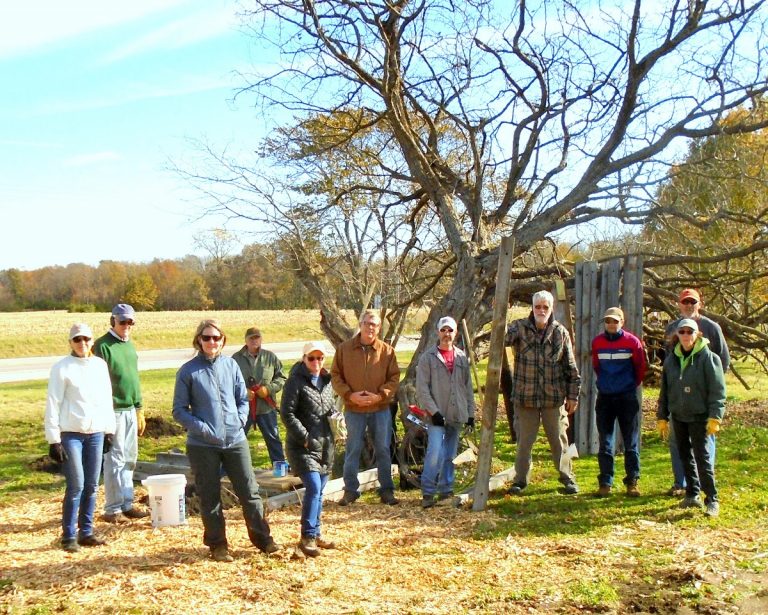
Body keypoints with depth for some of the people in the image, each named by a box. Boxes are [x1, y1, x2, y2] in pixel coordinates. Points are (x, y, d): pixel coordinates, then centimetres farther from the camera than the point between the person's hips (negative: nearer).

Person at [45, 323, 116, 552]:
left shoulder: (100, 365, 7)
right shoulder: (62, 368, -6)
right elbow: (53, 404, -7)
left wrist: (109, 430, 13)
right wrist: (53, 439, -10)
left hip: (96, 433, 5)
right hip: (70, 434, -5)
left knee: (92, 485, 7)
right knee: (76, 485, -7)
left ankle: (86, 532, 18)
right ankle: (68, 536, 5)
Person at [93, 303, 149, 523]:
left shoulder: (129, 344, 14)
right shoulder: (103, 345, -9)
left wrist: (140, 409, 20)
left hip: (131, 410, 8)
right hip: (113, 410, -8)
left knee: (129, 459, 11)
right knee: (115, 460, -3)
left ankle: (127, 504, 20)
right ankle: (112, 509, 5)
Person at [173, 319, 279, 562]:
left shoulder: (231, 365, 5)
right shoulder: (188, 371, -4)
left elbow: (243, 399, 12)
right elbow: (179, 410, -2)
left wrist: (239, 421, -4)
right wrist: (201, 428, -14)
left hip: (236, 440, 2)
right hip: (203, 445, -2)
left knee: (250, 491, 6)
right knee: (209, 497, 8)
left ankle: (262, 538, 19)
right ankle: (217, 544, 22)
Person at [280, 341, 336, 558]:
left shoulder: (326, 381, 12)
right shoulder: (296, 381, -9)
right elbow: (287, 414, -13)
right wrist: (306, 438, -17)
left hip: (325, 445, 7)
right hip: (302, 446, -7)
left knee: (319, 491, 13)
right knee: (313, 487, -16)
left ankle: (315, 534, 25)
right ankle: (307, 538, -9)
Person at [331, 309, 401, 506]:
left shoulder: (387, 351, 0)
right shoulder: (344, 349, -1)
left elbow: (394, 378, 2)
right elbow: (335, 376, 2)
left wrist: (380, 395, -13)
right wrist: (350, 395, -12)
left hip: (380, 409, 1)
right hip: (353, 410, -1)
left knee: (383, 449, 8)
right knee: (353, 450, 6)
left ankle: (387, 490, 19)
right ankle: (350, 490, 17)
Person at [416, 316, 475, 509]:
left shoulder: (462, 358, 11)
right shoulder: (428, 357, -3)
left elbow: (468, 387, 16)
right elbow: (422, 388, -7)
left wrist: (471, 412, 11)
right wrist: (433, 411, -14)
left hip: (456, 415, 5)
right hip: (437, 415, -5)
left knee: (449, 455, 10)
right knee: (435, 453, -15)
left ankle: (446, 491, 20)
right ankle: (428, 492, -5)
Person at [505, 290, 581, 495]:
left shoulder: (560, 332, 2)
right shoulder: (520, 327, -1)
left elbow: (571, 367, 6)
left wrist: (573, 395, 4)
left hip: (553, 397, 1)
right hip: (525, 396, 0)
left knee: (559, 440, 10)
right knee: (524, 441, 8)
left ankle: (567, 478, 24)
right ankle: (520, 480, 20)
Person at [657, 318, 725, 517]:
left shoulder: (708, 357, -7)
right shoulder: (671, 359, 8)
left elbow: (717, 390, -10)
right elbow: (664, 390, 13)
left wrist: (715, 417, -16)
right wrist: (662, 417, 12)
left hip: (699, 416, -5)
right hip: (678, 416, 5)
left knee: (702, 456, -7)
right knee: (685, 456, 12)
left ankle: (712, 499, -2)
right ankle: (692, 495, 22)